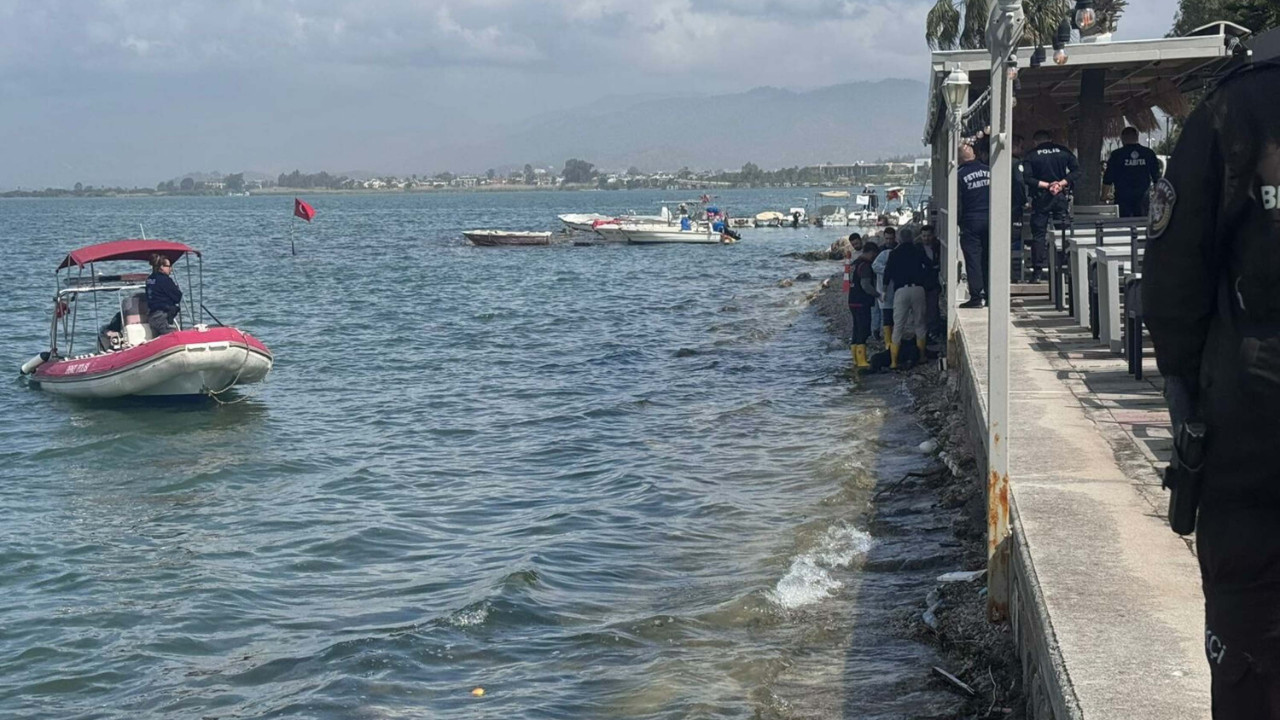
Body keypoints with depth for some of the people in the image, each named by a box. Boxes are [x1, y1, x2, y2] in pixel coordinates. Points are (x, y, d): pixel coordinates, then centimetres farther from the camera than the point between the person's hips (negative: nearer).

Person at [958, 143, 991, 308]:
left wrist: (959, 222, 2)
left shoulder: (960, 175, -8)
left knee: (972, 258, -1)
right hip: (990, 220, 4)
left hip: (971, 221, -4)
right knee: (988, 257, 11)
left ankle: (976, 297, -5)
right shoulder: (988, 170, 5)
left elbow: (958, 202, -8)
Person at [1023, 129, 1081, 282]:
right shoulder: (1063, 152, 5)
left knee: (1038, 234, 1)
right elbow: (1076, 171, -3)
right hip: (1061, 197, 2)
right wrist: (1061, 183, -8)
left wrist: (1046, 185, -9)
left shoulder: (1031, 156, -1)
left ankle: (1037, 272, -4)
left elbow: (1027, 178, -11)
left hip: (1041, 199, -2)